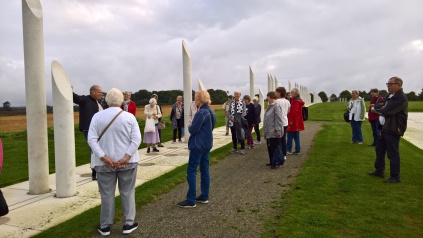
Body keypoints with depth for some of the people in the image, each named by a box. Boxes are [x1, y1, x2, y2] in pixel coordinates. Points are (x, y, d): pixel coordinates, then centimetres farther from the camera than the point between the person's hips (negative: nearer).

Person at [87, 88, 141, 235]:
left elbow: (91, 140, -9)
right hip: (127, 162, 0)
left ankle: (105, 226, 21)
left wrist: (104, 158, -12)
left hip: (105, 163, 1)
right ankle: (128, 224, 19)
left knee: (107, 194, 10)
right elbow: (136, 139, -12)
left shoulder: (97, 116, -3)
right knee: (127, 192, 11)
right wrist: (126, 158, -14)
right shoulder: (129, 117, -5)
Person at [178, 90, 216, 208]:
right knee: (205, 170, 13)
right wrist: (193, 126, 9)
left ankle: (191, 200, 0)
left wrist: (189, 126, 1)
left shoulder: (201, 113, -20)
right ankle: (204, 196, 21)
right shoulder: (210, 111, 10)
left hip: (198, 145, -10)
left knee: (191, 171, -4)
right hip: (207, 144, 10)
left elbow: (193, 130, -21)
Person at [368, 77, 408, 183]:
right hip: (385, 128, 10)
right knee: (380, 149, 18)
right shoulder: (390, 97, 14)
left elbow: (387, 111, -24)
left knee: (393, 154, -2)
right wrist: (380, 109, -5)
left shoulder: (401, 98, -18)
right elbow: (382, 109, 18)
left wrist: (377, 109, -5)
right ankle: (379, 171, 32)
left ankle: (395, 177, 11)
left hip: (393, 130, -10)